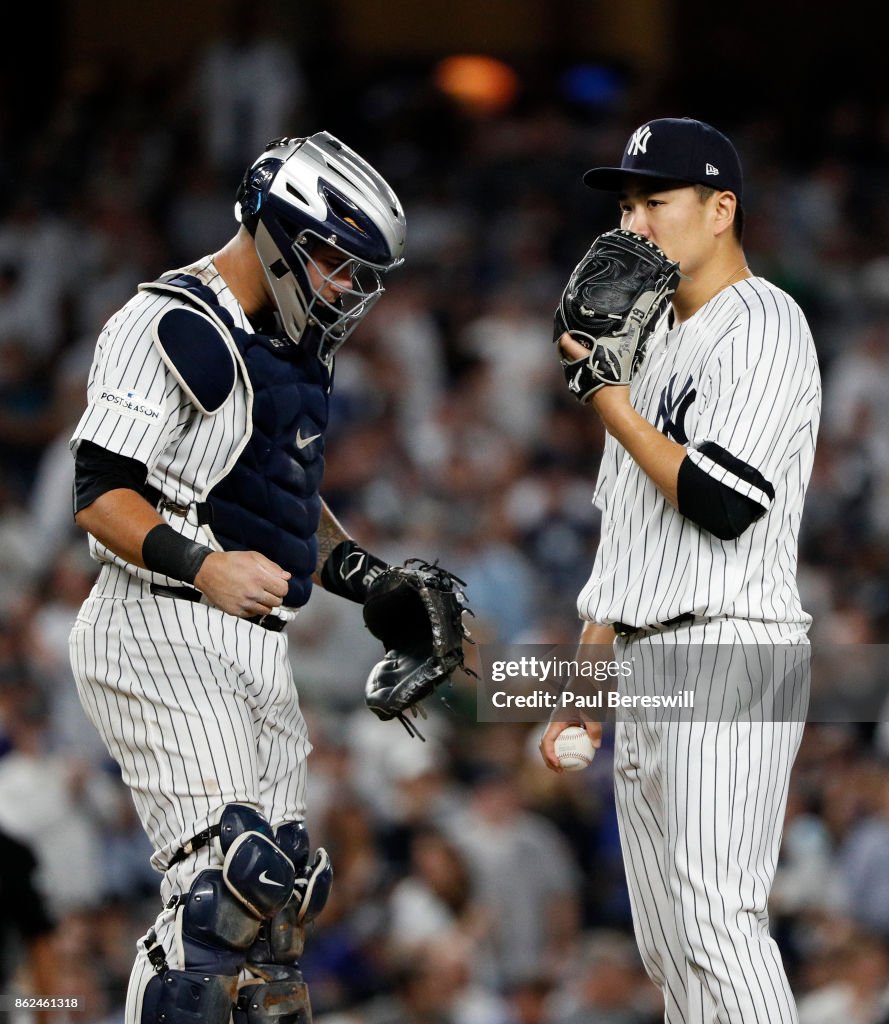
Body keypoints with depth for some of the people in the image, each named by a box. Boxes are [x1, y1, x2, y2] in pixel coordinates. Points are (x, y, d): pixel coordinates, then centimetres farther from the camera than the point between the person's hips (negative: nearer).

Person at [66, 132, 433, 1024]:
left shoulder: (295, 350, 20)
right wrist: (201, 567, -26)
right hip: (163, 638, -10)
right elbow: (99, 495, -14)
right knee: (224, 879, -21)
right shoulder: (170, 329, -10)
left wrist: (362, 574, 14)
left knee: (278, 887, 8)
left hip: (254, 646, 10)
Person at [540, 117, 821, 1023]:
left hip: (728, 659, -9)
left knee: (716, 924, -18)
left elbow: (724, 504, -20)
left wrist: (606, 397, -11)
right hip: (643, 667, 9)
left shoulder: (764, 326, -8)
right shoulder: (652, 343, 20)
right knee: (667, 947, 7)